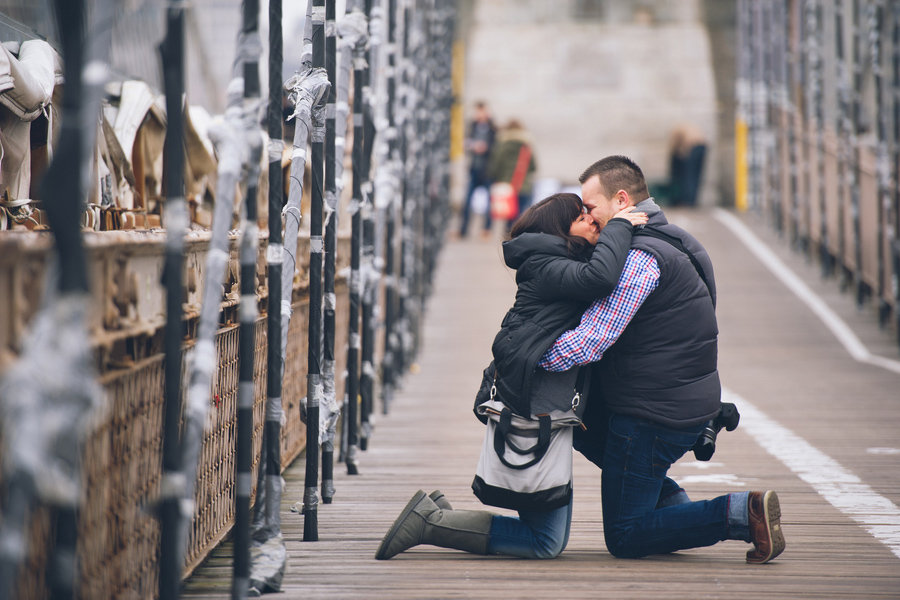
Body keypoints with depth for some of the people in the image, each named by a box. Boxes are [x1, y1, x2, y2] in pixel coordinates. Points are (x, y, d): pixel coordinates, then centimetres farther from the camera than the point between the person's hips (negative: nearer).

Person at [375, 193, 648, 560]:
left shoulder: (557, 265, 20)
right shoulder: (545, 266, -10)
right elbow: (599, 277, -27)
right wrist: (619, 227, -15)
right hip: (534, 409, -11)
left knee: (552, 536, 13)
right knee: (546, 542, -9)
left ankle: (435, 515, 13)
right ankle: (430, 522, -7)